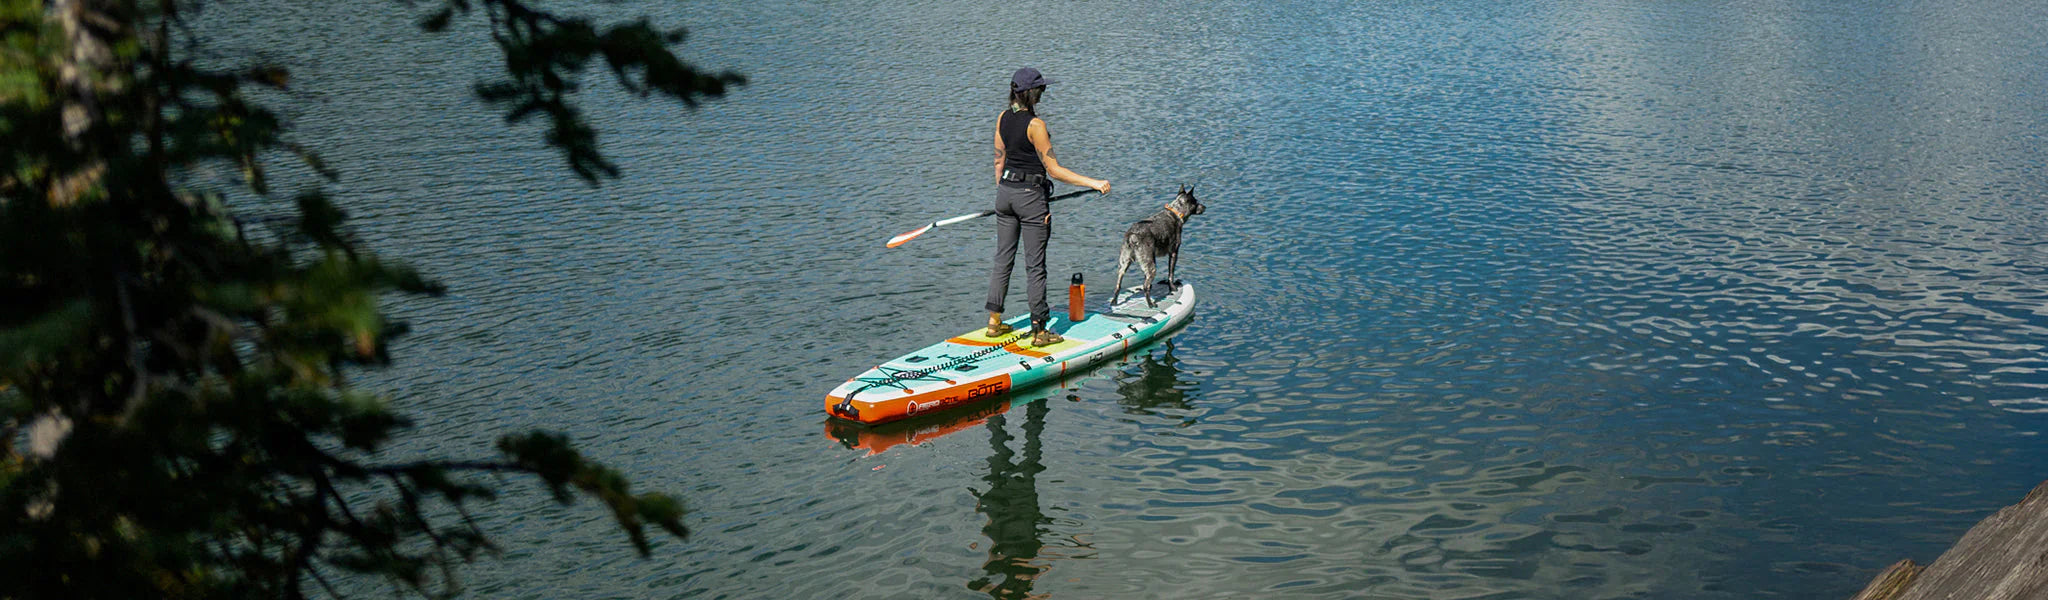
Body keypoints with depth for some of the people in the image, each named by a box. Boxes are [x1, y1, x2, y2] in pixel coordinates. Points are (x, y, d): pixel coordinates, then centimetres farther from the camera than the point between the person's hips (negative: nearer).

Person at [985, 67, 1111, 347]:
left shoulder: (1003, 118, 3)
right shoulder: (1035, 124, -19)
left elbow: (999, 160, 10)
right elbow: (1053, 169, -18)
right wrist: (1093, 182, -17)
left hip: (1005, 191, 7)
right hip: (1031, 196, -7)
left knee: (1003, 259, 14)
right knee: (1035, 265, 1)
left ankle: (994, 322, 19)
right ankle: (1039, 331, 7)